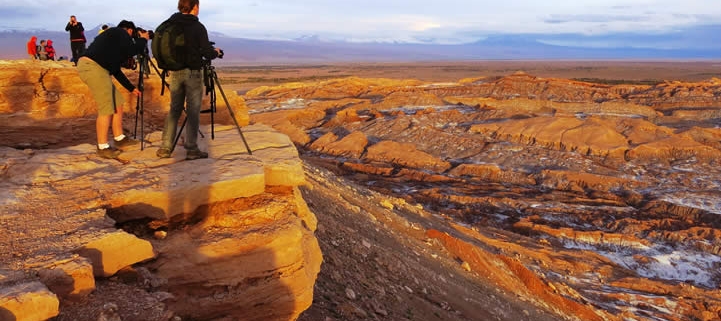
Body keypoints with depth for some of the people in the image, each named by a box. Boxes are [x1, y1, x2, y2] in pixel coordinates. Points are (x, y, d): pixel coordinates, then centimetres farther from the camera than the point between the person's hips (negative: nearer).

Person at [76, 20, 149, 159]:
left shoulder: (113, 37, 29)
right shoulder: (120, 33, 3)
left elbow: (116, 69, 31)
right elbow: (133, 50, -12)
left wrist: (131, 88, 33)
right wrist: (143, 39, 7)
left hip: (97, 69, 10)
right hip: (92, 67, -10)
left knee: (118, 103, 14)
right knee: (107, 109, -8)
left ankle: (119, 139, 24)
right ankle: (103, 148, 0)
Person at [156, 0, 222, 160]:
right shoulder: (198, 27, -11)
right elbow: (207, 53, -14)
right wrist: (216, 52, 7)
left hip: (175, 72, 5)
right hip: (193, 72, -5)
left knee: (174, 109, 11)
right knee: (193, 111, 1)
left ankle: (165, 148, 10)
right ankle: (191, 149, 2)